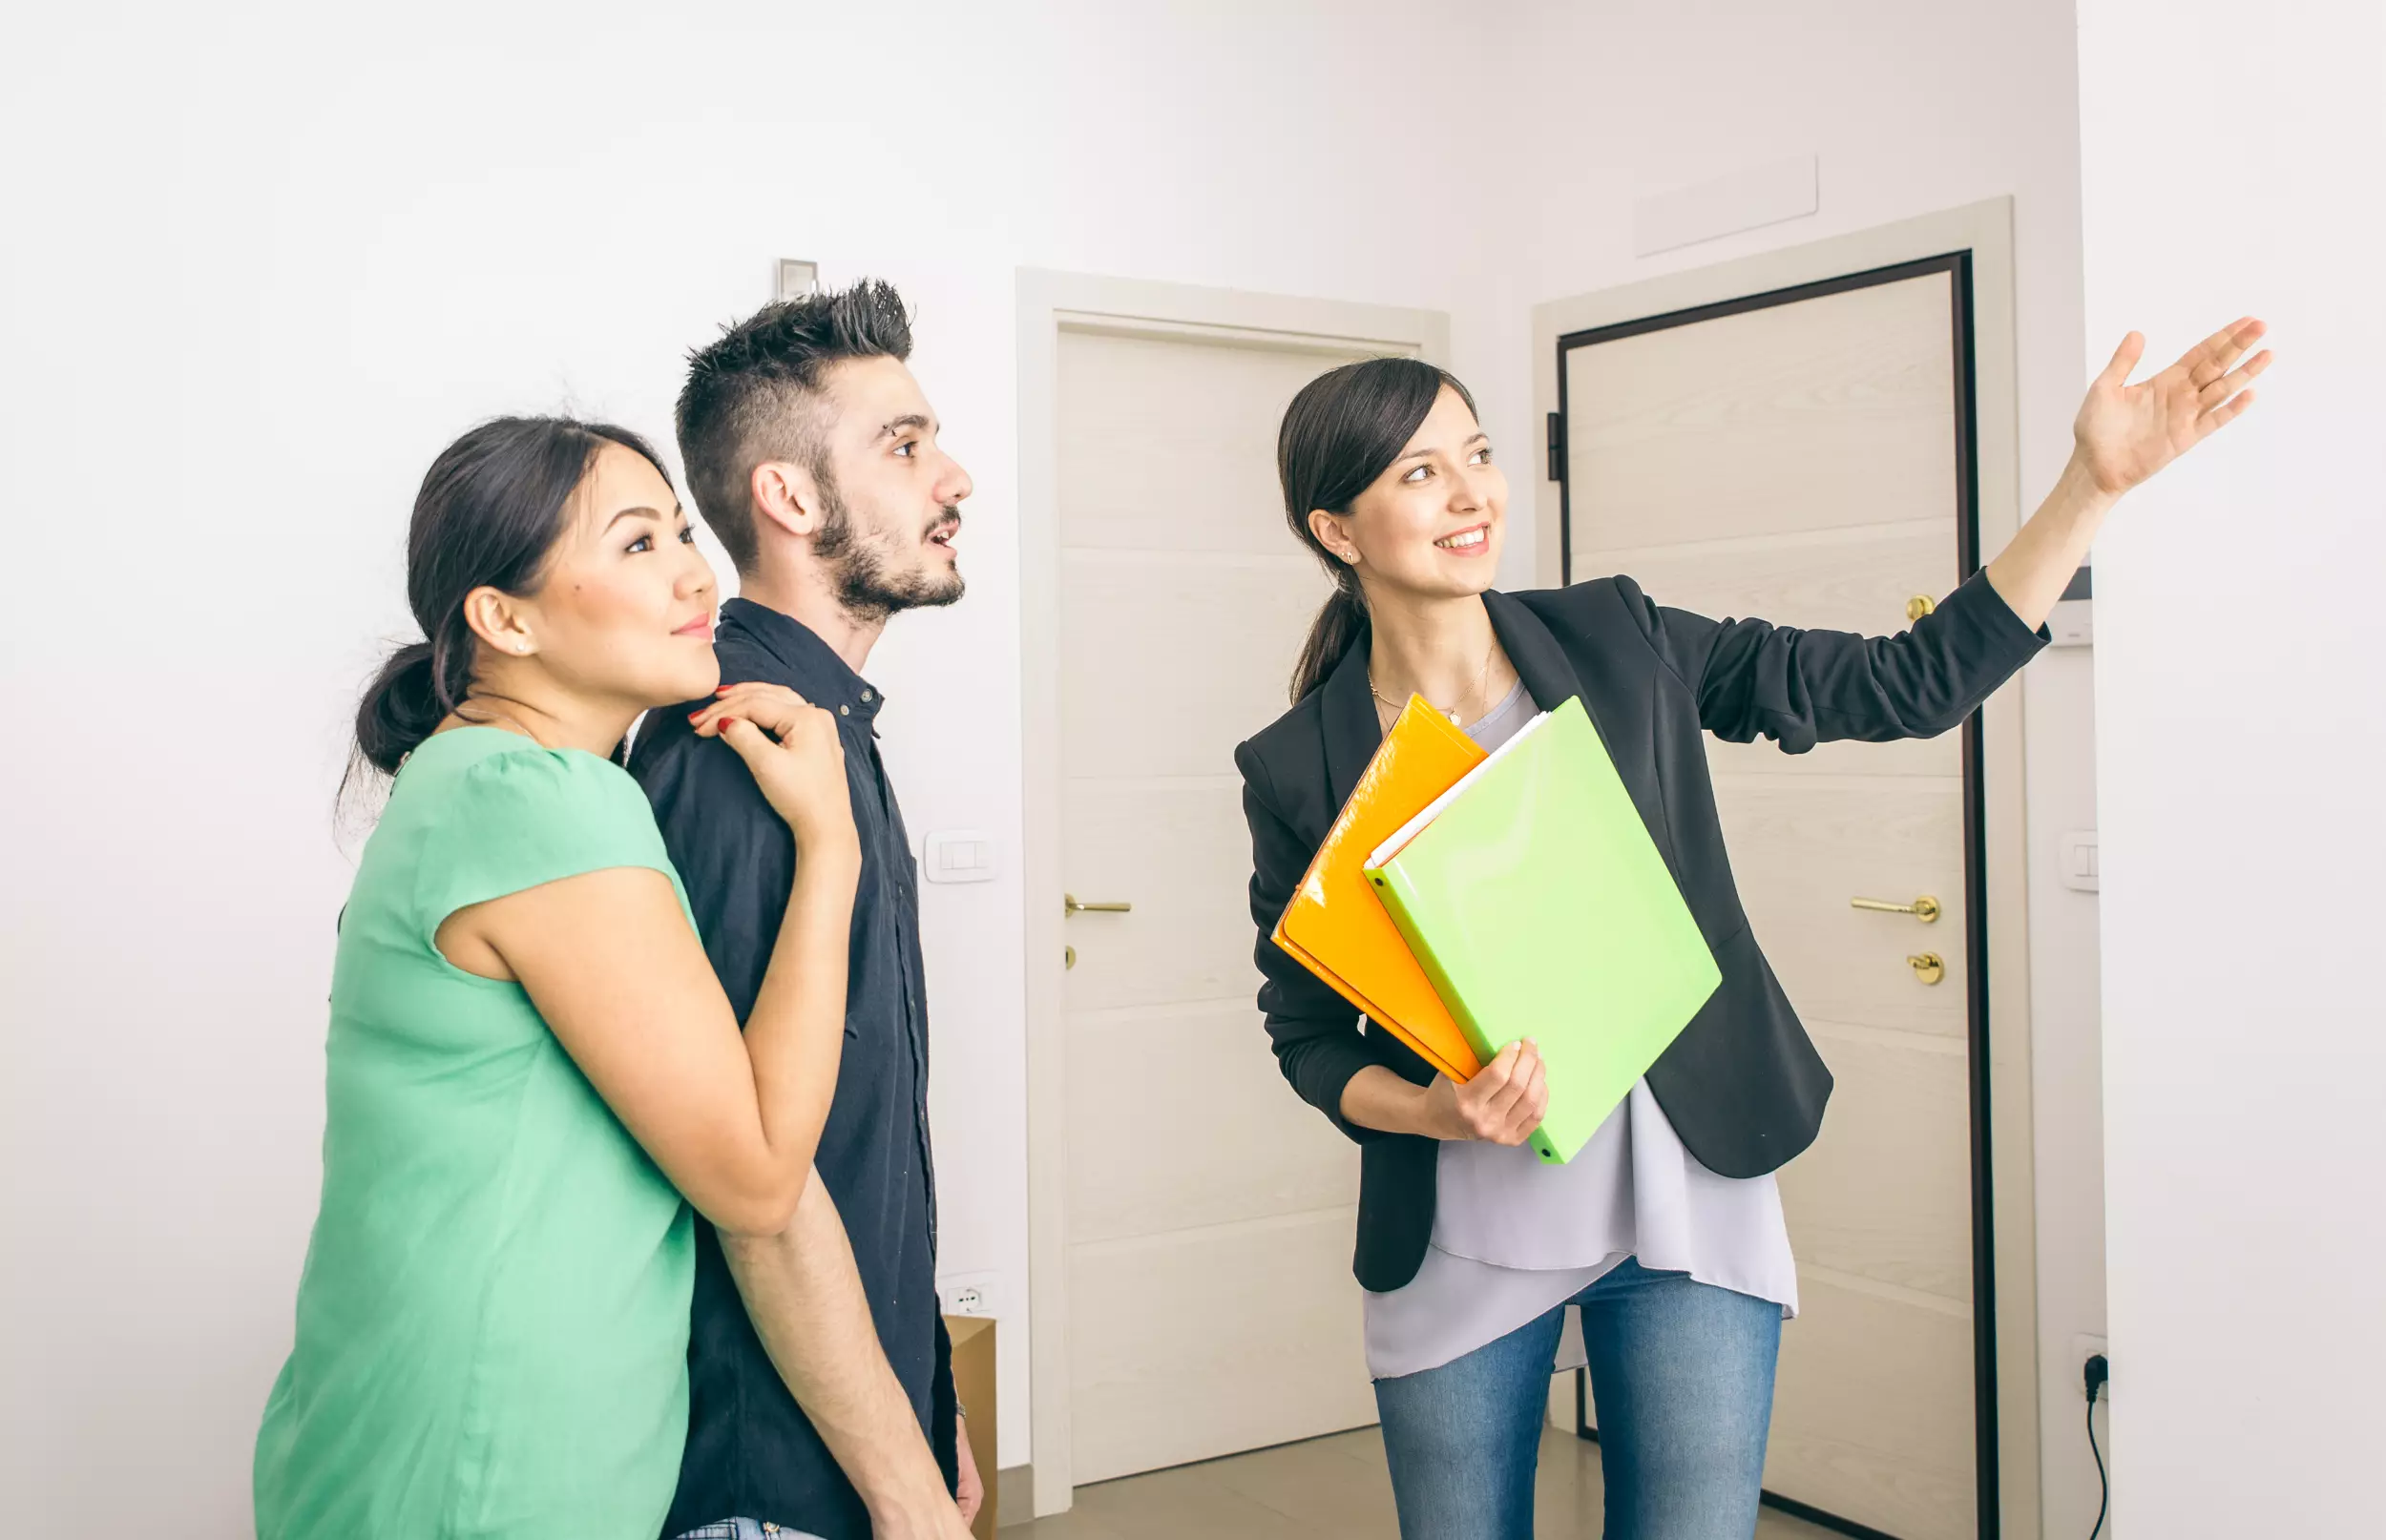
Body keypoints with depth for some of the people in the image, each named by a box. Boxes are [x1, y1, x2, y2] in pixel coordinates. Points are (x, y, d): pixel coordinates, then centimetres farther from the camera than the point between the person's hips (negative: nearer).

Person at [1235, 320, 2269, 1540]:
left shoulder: (1619, 646, -4)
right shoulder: (1298, 769, -7)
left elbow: (1912, 684, -2)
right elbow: (1306, 1032, 1)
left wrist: (2095, 480, -9)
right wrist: (1433, 1111, -18)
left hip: (1685, 1205, 1)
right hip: (1459, 1242, 0)